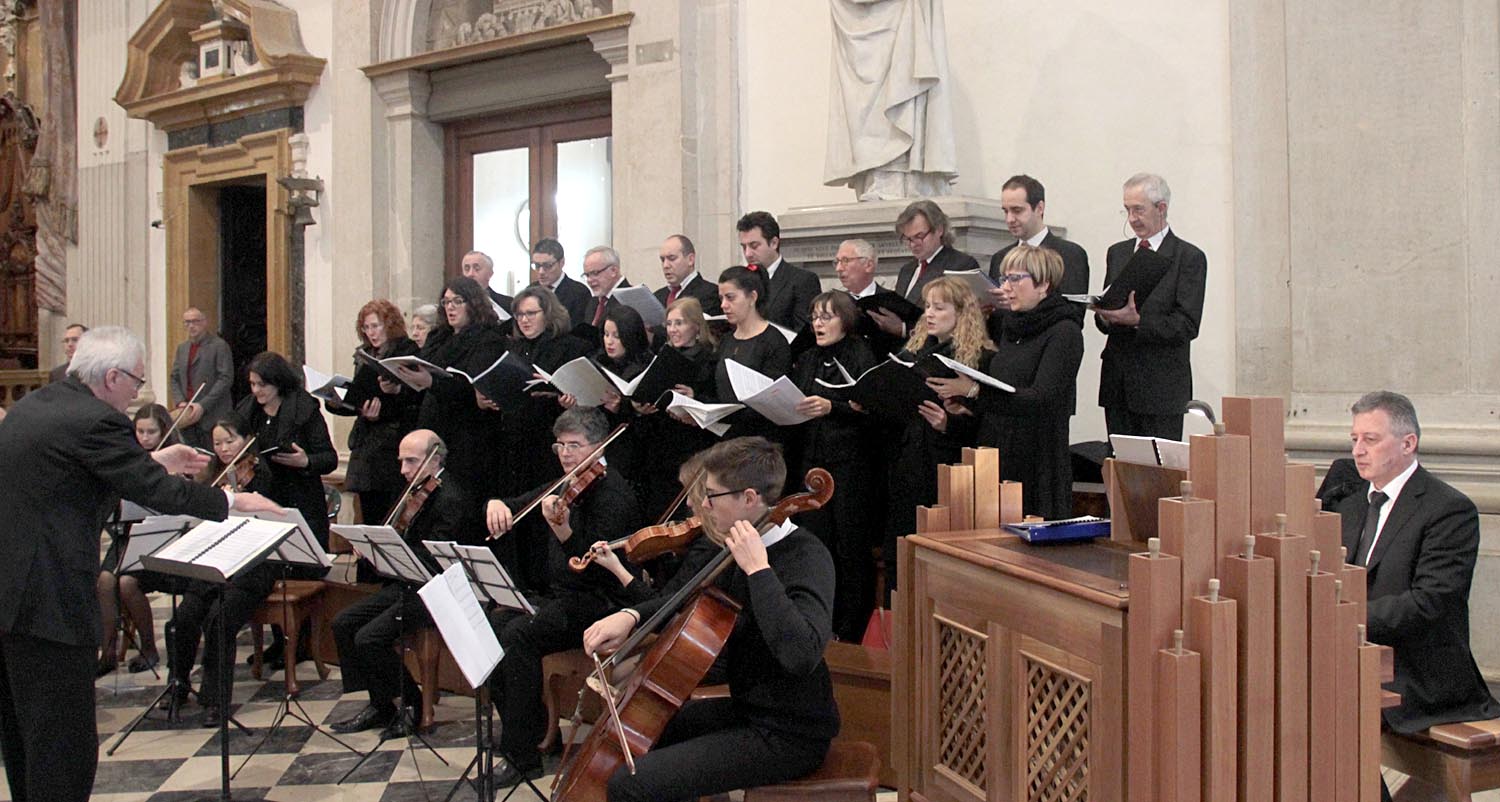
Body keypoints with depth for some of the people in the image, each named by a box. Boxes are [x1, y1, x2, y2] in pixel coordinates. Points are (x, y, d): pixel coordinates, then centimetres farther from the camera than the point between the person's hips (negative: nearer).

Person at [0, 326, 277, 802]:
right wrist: (231, 501, -3)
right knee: (64, 743, 1)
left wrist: (155, 462, 25)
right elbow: (159, 494, -17)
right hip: (48, 600, -10)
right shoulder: (96, 421, -18)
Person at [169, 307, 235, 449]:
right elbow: (174, 379, 17)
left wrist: (202, 405, -15)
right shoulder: (182, 348, 18)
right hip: (187, 416, 6)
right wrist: (180, 402, -2)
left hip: (212, 417, -6)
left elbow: (225, 379, -10)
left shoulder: (220, 346, -3)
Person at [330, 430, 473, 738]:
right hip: (408, 585, 10)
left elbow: (432, 559, -26)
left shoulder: (450, 499, -18)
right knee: (343, 623, 3)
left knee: (369, 638, -20)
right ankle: (379, 705, 10)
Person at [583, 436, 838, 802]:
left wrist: (759, 569, -33)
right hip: (746, 708, 9)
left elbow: (801, 655, -39)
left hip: (788, 735, -9)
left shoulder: (806, 556, -23)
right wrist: (630, 616, -4)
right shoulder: (723, 545, 3)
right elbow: (675, 598, 16)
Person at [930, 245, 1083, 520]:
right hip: (995, 455, 7)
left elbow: (1040, 399, -19)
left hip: (1037, 464, -7)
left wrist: (974, 391, -25)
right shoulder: (1011, 328, 16)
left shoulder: (1064, 332, -8)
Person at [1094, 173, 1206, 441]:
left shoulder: (1189, 257, -2)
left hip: (1161, 387, -5)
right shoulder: (1117, 253, 15)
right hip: (1117, 383, 5)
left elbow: (1188, 325, -11)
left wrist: (1137, 320, -22)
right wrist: (1104, 316, -8)